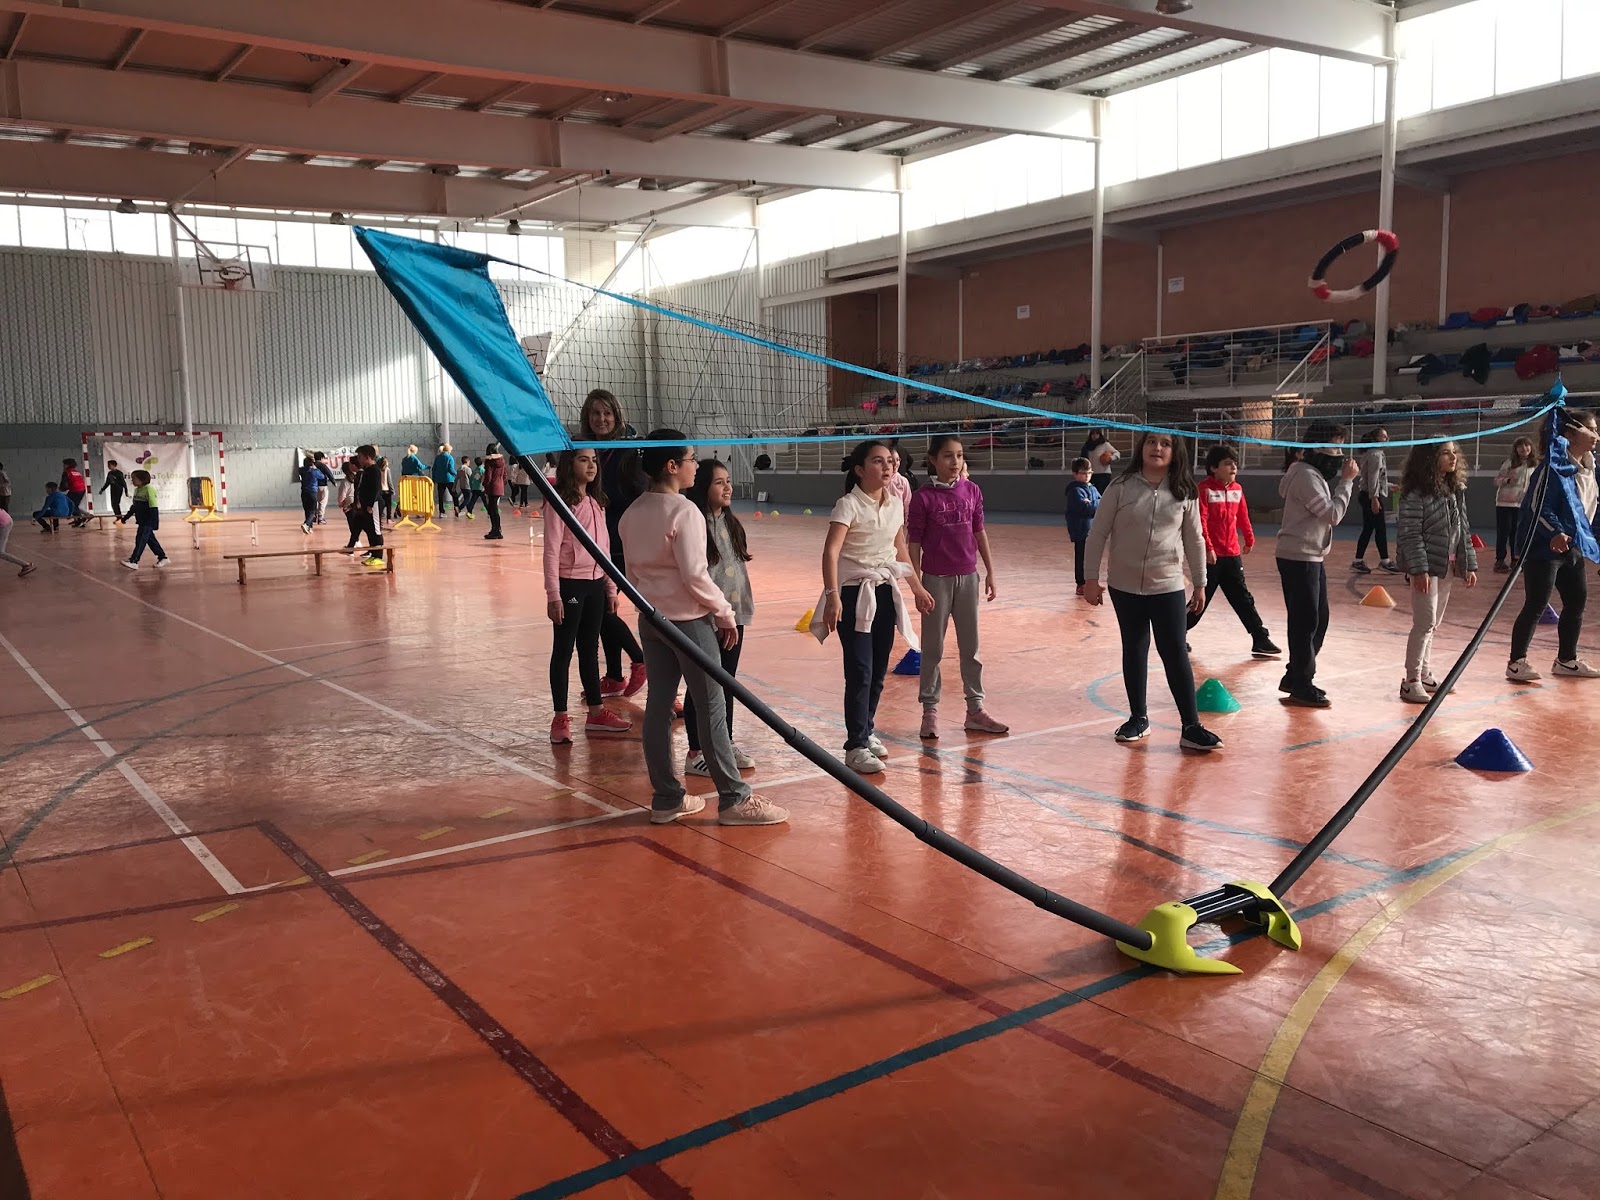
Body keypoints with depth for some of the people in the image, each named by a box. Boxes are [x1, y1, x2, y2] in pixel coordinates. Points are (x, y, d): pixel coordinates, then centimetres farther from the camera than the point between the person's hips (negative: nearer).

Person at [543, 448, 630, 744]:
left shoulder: (597, 503, 12)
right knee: (564, 650, 1)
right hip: (570, 585, -7)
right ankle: (561, 718, 9)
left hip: (595, 584, 7)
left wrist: (611, 588, 13)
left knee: (590, 648, 14)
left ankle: (596, 712, 23)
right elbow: (551, 551, -13)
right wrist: (553, 594, -17)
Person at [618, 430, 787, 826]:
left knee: (658, 706, 9)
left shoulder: (632, 513, 7)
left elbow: (632, 570, 11)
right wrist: (725, 613, -8)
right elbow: (695, 575, -18)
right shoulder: (683, 511, -16)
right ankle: (734, 798, 7)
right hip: (689, 620, -7)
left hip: (651, 620, 8)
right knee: (711, 708, -1)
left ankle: (666, 798, 16)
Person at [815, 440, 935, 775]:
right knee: (860, 671, -7)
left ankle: (867, 730, 28)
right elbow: (831, 551, -23)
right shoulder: (849, 505, -13)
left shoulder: (895, 505, 7)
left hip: (886, 592, 6)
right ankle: (856, 746, 0)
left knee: (879, 670, 11)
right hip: (854, 593, -6)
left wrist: (918, 588, 21)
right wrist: (832, 595, -34)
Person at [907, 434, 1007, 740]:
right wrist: (917, 586, -10)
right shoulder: (924, 497, -9)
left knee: (970, 647, 11)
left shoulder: (971, 491, 2)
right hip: (936, 579, -4)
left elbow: (979, 532, 9)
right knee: (933, 648, 6)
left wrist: (990, 571, 10)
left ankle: (975, 709, 20)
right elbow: (914, 543, -7)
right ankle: (930, 711, 15)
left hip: (968, 577, 4)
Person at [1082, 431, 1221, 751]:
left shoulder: (1185, 493, -2)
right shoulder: (1121, 487, -6)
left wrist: (1199, 584, 8)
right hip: (1124, 585, 1)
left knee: (1175, 654, -3)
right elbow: (1098, 533, -3)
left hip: (1168, 586, 0)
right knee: (1134, 651, 12)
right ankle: (1138, 718, 25)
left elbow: (1194, 540, 6)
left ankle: (1191, 727, 2)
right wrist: (1092, 578, -5)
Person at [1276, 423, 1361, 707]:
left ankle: (1295, 677, 23)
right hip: (1298, 558, -10)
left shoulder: (1314, 473, 14)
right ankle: (1301, 686, 4)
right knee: (1306, 621, -4)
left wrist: (1343, 479, 3)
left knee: (1319, 620, 14)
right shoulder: (1306, 475, -16)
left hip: (1313, 557, 10)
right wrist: (1346, 480, -11)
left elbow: (1329, 511, 13)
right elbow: (1332, 514, -18)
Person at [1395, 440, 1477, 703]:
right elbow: (1409, 533, -16)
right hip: (1426, 567, -8)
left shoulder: (1456, 491, 11)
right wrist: (1419, 569, -20)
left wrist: (1469, 565, 12)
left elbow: (1464, 530, 15)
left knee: (1433, 624, 13)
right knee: (1426, 623, -9)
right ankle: (1411, 681, -3)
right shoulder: (1416, 494, -13)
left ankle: (1424, 674, 24)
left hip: (1446, 567, 8)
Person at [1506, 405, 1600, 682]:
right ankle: (1516, 663, 3)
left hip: (1573, 548, 9)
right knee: (1536, 606, -6)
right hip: (1544, 548, -9)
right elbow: (1538, 506, -19)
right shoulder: (1553, 466, -15)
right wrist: (1555, 532, -32)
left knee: (1577, 602, 14)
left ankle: (1566, 660, 28)